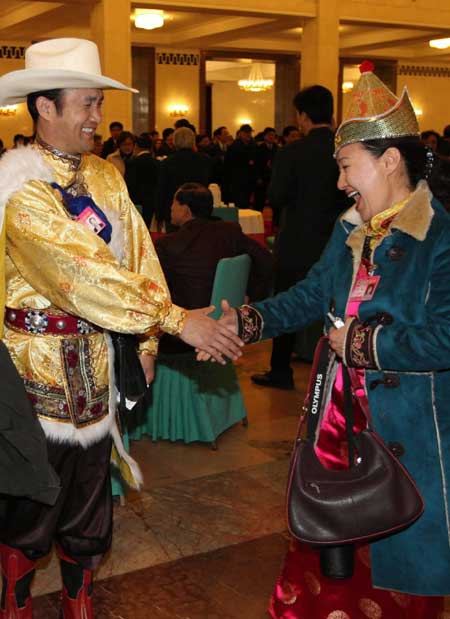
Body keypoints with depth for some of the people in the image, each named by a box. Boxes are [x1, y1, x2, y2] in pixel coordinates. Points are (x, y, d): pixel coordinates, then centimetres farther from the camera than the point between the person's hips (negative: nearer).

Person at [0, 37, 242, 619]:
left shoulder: (106, 177, 5)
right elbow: (82, 270, -25)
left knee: (89, 490, 16)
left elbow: (138, 254, 5)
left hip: (96, 351, 6)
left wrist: (147, 336, -3)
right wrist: (175, 318, -26)